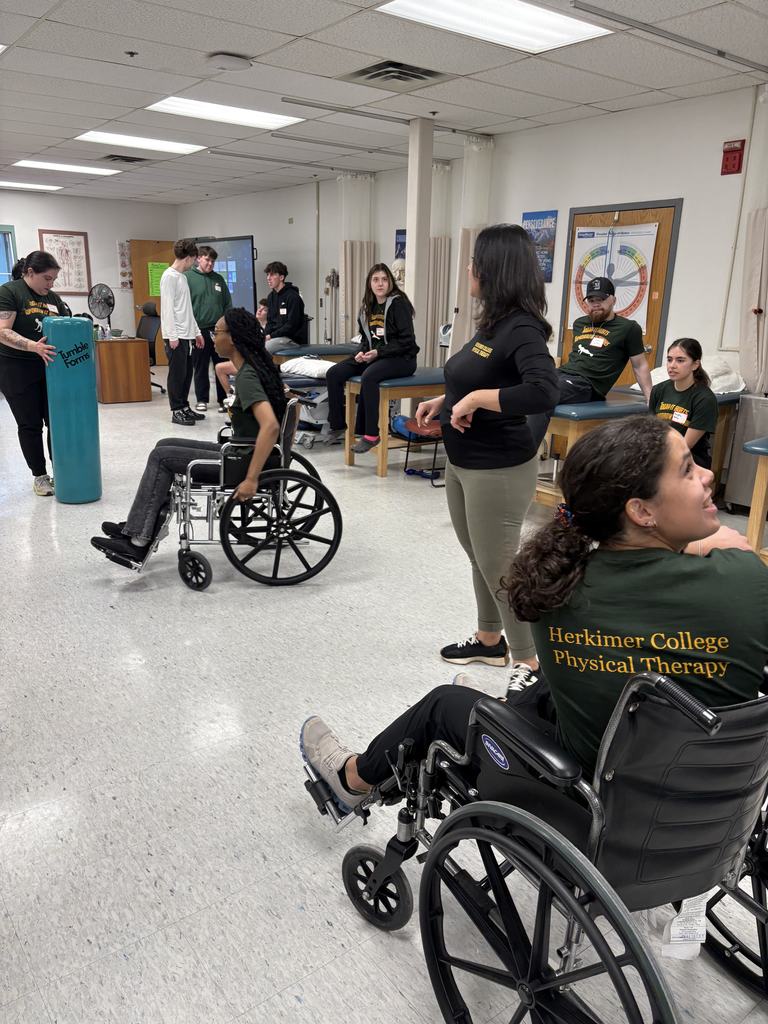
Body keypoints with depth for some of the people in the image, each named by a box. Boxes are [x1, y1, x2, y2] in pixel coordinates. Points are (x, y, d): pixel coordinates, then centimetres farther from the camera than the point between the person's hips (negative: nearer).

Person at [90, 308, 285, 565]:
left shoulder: (246, 377, -21)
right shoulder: (254, 367, 8)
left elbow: (270, 427, -35)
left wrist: (251, 479, -34)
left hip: (247, 462, -10)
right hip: (242, 453, 10)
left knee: (162, 456, -5)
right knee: (166, 445, 11)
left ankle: (138, 542, 2)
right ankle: (139, 527, 15)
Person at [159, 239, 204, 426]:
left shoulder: (182, 276, 17)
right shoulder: (169, 276, -10)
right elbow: (168, 307, -15)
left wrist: (196, 332, 21)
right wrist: (172, 336, -19)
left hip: (187, 335, 9)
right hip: (176, 336, -9)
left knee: (187, 373, 11)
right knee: (177, 374, -4)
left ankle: (184, 407, 19)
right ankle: (177, 411, 1)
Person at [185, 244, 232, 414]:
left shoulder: (218, 279, 13)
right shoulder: (188, 277, -1)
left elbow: (228, 304, 15)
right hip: (199, 330, -3)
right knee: (200, 367, 5)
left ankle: (224, 399, 13)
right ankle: (202, 399, 15)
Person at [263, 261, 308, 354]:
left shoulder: (293, 297, -12)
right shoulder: (271, 296, 14)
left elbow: (292, 325, -17)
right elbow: (270, 321, 16)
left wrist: (271, 336, -18)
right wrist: (266, 335, -5)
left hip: (294, 339, -8)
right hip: (276, 335, 8)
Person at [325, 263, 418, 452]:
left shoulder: (398, 303, -9)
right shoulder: (367, 308, 12)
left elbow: (407, 341, -14)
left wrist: (378, 352, -20)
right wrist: (361, 352, -3)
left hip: (401, 358, -7)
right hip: (373, 357, 8)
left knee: (369, 376, -37)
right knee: (333, 374, -8)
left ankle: (371, 434, -29)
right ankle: (337, 428, -1)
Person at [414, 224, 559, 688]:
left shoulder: (522, 328, -20)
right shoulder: (493, 323, 8)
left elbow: (543, 392, -35)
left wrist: (476, 400, -27)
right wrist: (445, 401, 9)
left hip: (499, 469, -9)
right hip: (463, 462, 9)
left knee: (499, 566, 1)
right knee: (480, 559, 20)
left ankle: (531, 663, 18)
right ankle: (490, 640, 38)